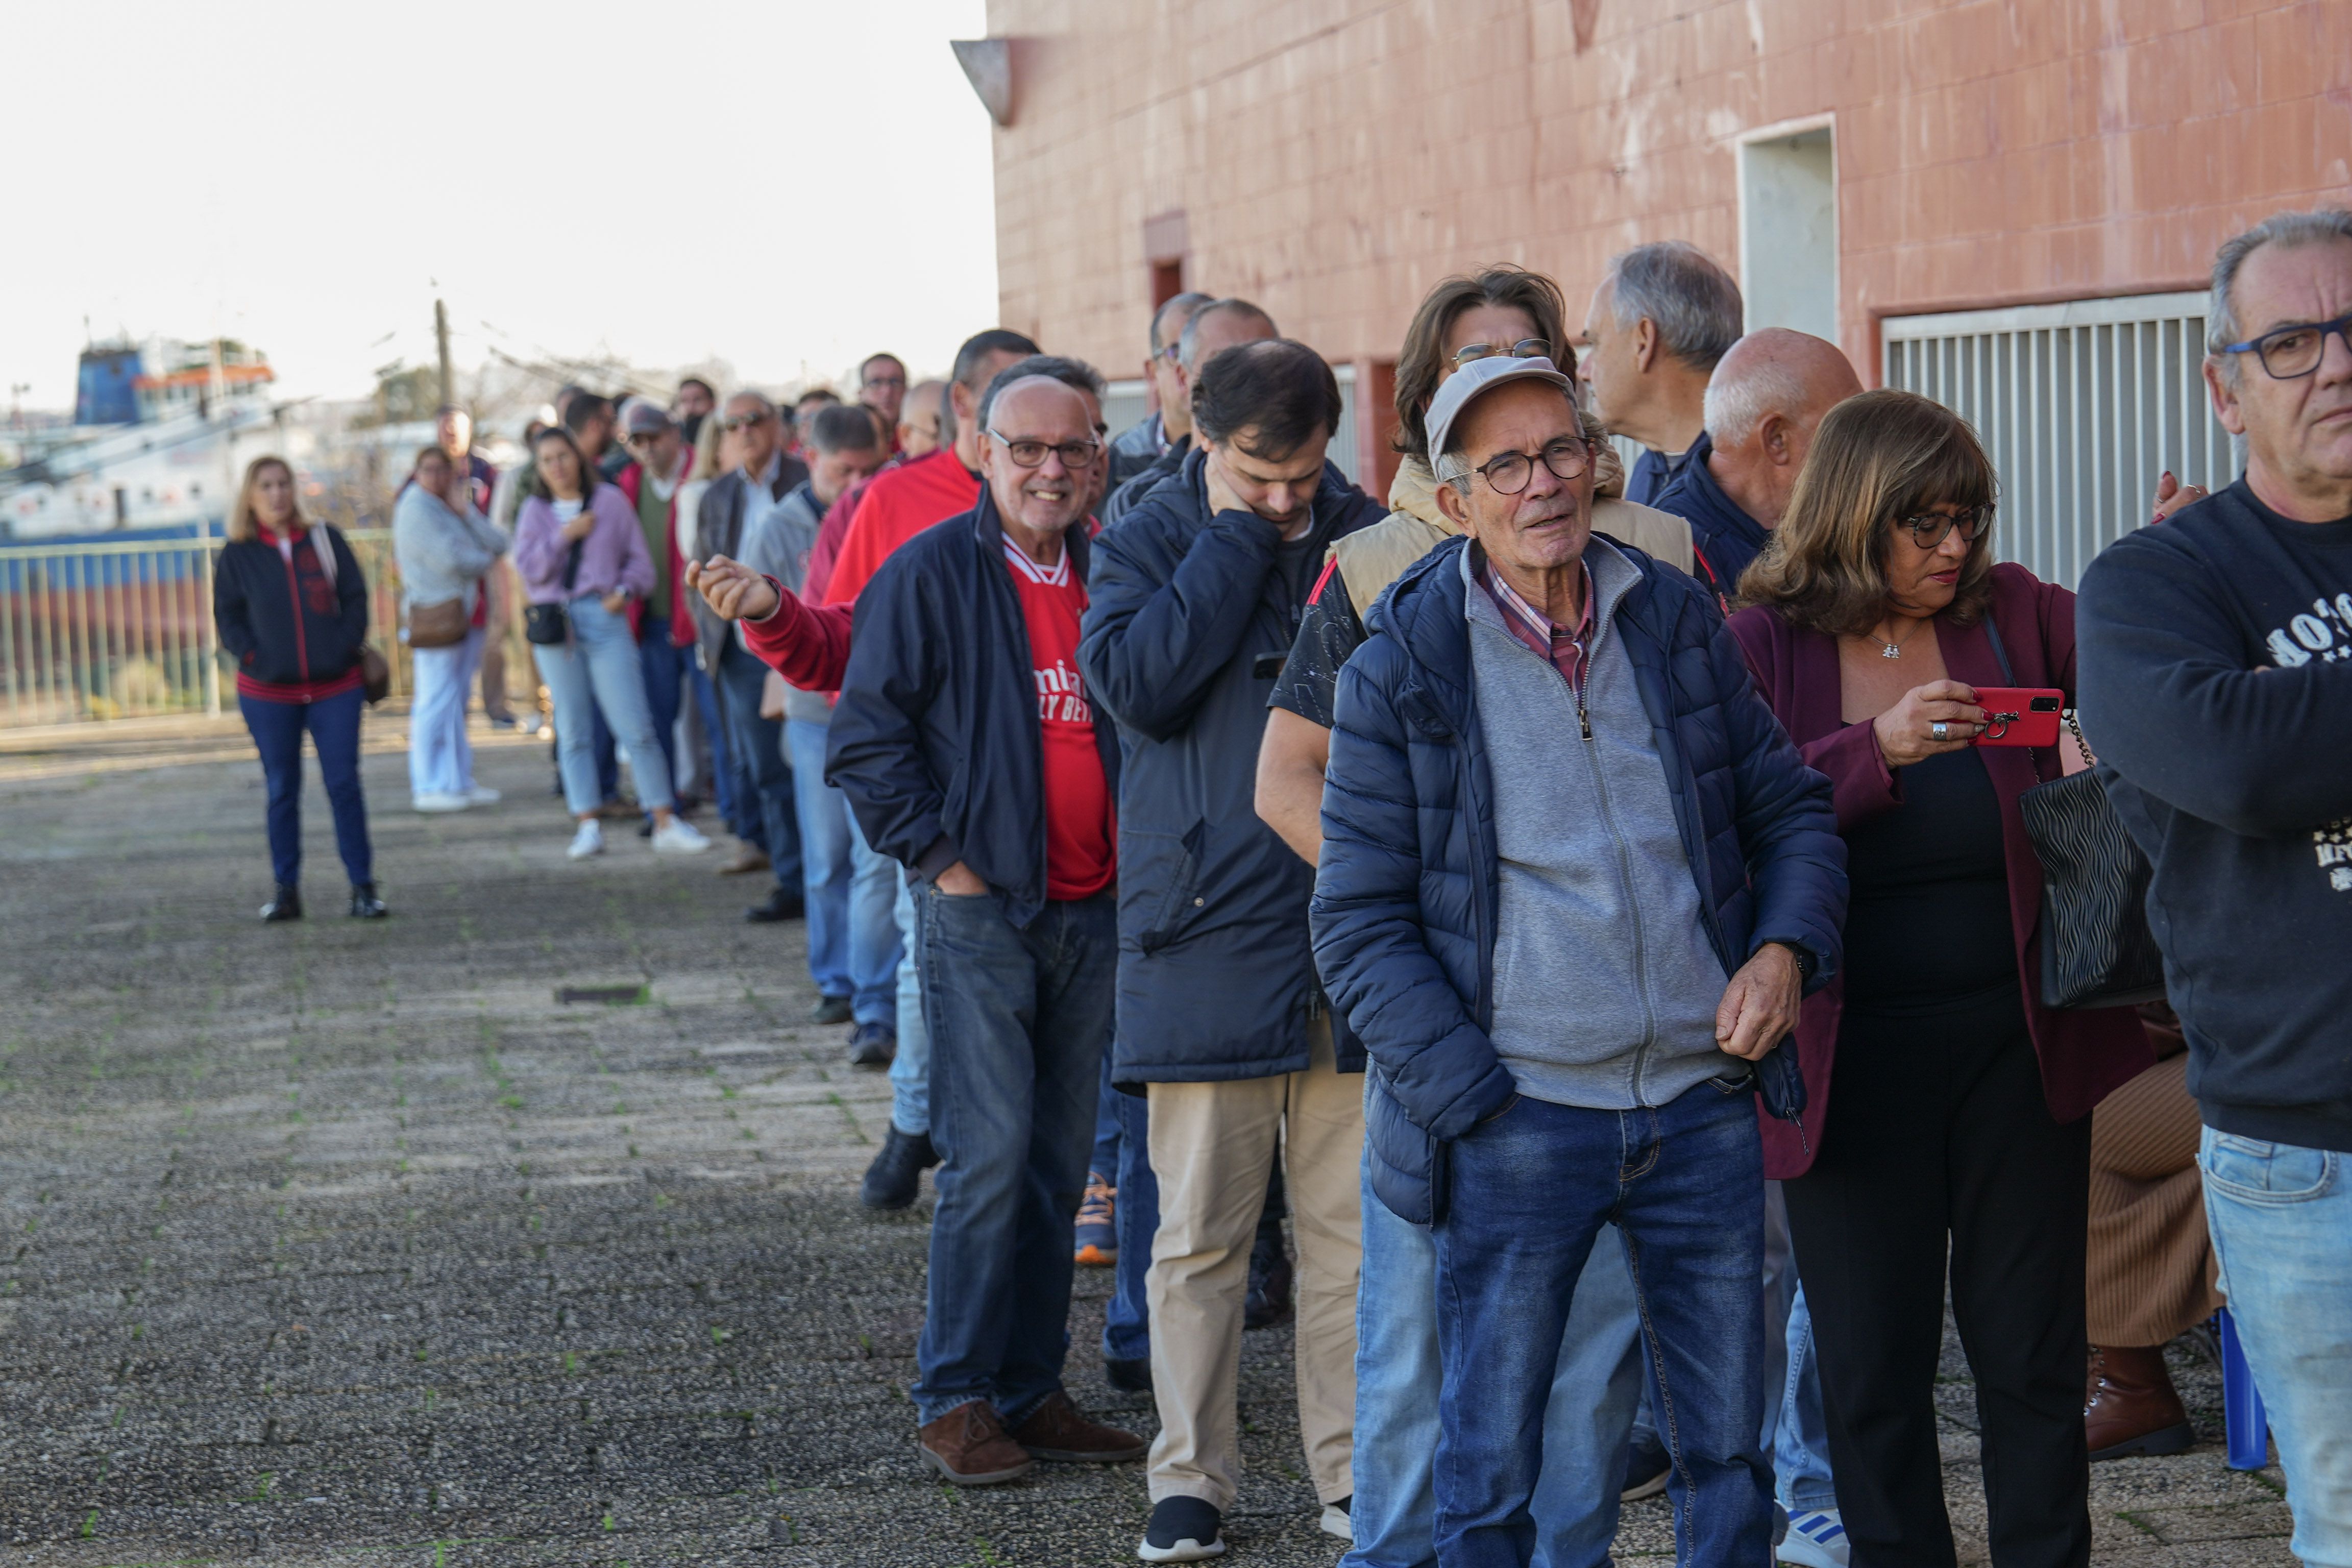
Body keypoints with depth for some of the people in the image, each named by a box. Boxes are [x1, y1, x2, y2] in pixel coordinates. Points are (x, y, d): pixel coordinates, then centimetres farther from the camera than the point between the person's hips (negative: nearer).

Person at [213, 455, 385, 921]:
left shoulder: (325, 540, 4)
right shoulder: (237, 555, 1)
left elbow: (355, 598, 7)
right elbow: (226, 616, 5)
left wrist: (346, 647, -6)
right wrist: (252, 656, -10)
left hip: (335, 687, 0)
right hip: (268, 693, 0)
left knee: (344, 785, -1)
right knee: (281, 791, 7)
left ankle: (363, 887, 3)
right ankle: (286, 891, 13)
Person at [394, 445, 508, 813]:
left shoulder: (454, 507, 17)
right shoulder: (416, 509, -9)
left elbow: (497, 545, 5)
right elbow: (449, 559, -20)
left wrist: (465, 511, -6)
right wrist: (484, 562, -1)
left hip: (469, 613, 8)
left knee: (457, 700, 10)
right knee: (435, 701, -9)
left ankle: (458, 781, 14)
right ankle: (428, 787, -7)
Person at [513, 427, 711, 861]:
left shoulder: (611, 500, 6)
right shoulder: (535, 511, 11)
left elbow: (639, 559, 6)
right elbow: (528, 567, -1)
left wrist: (626, 589, -11)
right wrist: (564, 536, -10)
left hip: (603, 617, -2)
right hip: (554, 625, 2)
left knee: (635, 726, -8)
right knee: (572, 731, 4)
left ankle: (666, 824, -5)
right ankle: (588, 826, 10)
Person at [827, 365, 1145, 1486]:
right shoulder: (929, 574, -5)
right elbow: (867, 739, -7)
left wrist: (1136, 858, 10)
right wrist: (941, 857, -11)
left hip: (1093, 911, 6)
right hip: (981, 909, -5)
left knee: (1060, 1164, 9)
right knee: (990, 1159, -9)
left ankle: (1030, 1388, 17)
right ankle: (953, 1400, 1)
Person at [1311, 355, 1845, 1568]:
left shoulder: (1677, 621, 7)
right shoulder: (1402, 669, -5)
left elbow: (1791, 807, 16)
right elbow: (1359, 923, -6)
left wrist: (1784, 947, -3)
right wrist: (1476, 1098, -13)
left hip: (1702, 1104, 4)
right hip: (1518, 1122, -3)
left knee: (1727, 1450, 12)